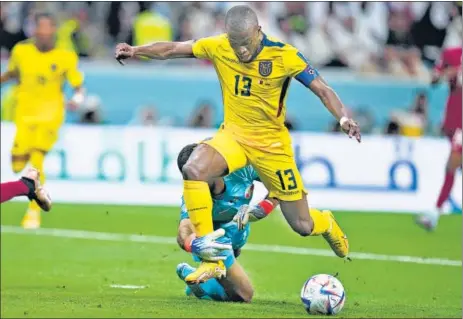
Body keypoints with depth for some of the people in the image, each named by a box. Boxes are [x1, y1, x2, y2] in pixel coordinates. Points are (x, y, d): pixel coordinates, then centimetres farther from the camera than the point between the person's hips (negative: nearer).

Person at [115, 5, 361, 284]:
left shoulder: (284, 55, -17)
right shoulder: (218, 47, -10)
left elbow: (322, 89, -14)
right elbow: (171, 50, -3)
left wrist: (344, 118, -30)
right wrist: (135, 51, -18)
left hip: (272, 143, -2)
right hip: (233, 134, 2)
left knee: (302, 225, 2)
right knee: (193, 170, -31)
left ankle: (328, 225, 44)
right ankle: (212, 259, -26)